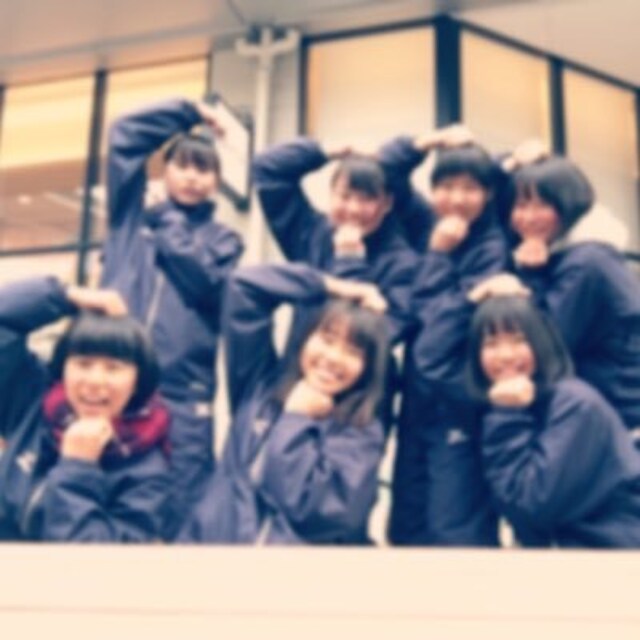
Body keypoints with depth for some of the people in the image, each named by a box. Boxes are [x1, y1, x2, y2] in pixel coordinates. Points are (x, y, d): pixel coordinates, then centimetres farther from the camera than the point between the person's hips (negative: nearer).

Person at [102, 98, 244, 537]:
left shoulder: (224, 240, 15)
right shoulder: (133, 218, 17)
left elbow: (212, 284, -6)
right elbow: (124, 136, 13)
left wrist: (171, 232, 3)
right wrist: (189, 113, 19)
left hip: (182, 397, -1)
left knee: (179, 517, 0)